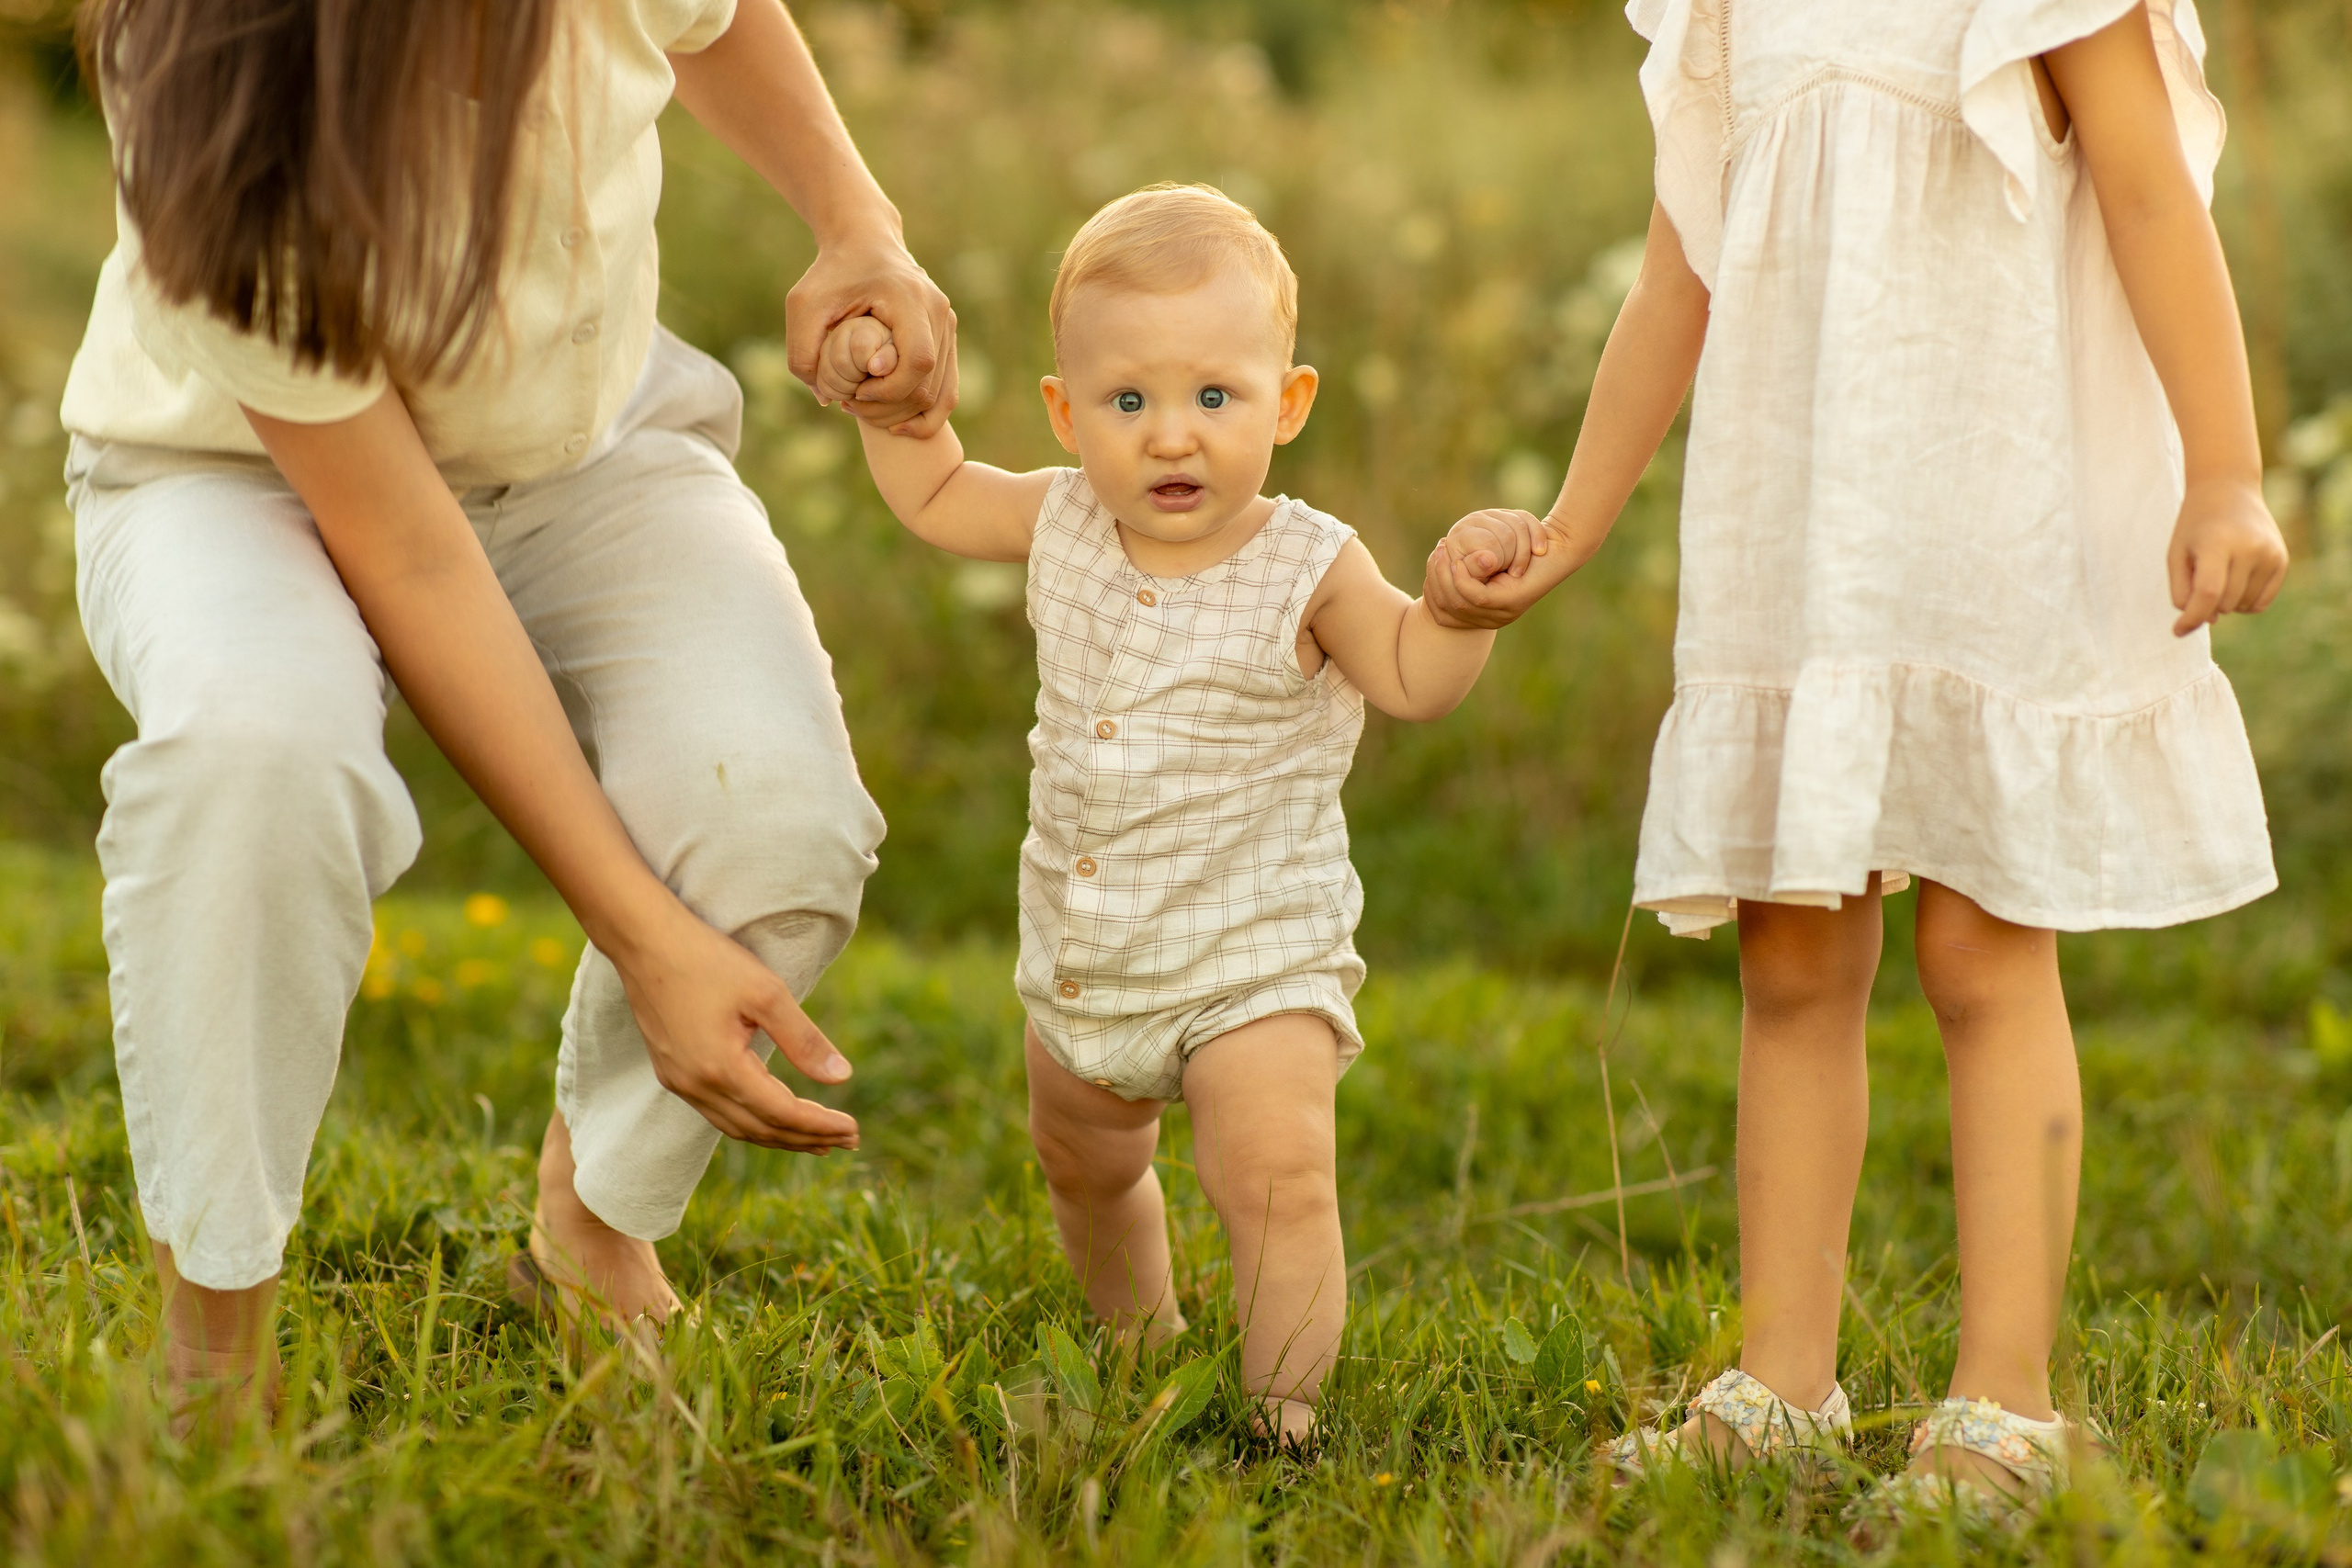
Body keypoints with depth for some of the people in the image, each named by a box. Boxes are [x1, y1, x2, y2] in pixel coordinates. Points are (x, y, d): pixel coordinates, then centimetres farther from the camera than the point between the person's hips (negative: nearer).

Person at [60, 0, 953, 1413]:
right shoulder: (225, 134, -39)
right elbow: (410, 564, -33)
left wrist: (861, 225, -14)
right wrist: (647, 938, -35)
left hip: (579, 447, 4)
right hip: (240, 472, -4)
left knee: (775, 811, -27)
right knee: (257, 739, -41)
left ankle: (594, 1210, 7)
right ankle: (216, 1336, -20)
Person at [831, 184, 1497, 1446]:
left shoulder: (1307, 570, -17)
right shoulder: (1063, 526, -4)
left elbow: (1414, 680, -13)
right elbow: (934, 496, 13)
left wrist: (1462, 602, -31)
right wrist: (892, 398, 0)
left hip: (1254, 960, -6)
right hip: (1079, 958, 6)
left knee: (1275, 1175, -23)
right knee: (1084, 1167, 25)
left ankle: (1285, 1414, -16)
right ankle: (1141, 1342, 49)